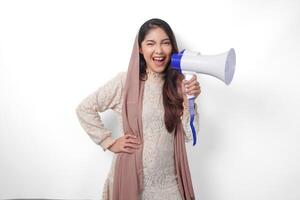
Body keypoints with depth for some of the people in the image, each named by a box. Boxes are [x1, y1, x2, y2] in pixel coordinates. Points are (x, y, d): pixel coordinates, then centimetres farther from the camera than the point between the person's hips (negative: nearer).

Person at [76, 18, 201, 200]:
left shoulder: (178, 84, -1)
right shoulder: (126, 81, -9)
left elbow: (188, 135, -3)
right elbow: (84, 108, -4)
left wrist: (189, 101, -16)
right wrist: (110, 142, -7)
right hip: (132, 174, -2)